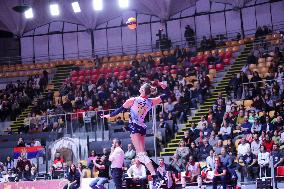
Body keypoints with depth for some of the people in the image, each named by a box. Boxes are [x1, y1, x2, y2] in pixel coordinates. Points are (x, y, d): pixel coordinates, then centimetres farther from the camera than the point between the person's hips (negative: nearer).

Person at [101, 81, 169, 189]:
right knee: (141, 153, 16)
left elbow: (121, 109, 0)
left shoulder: (133, 100, -11)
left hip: (134, 127, -6)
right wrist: (160, 84, 7)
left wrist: (109, 116, 13)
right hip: (142, 128, 6)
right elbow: (167, 94, 9)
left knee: (141, 154, -13)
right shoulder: (151, 102, 1)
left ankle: (154, 175, -26)